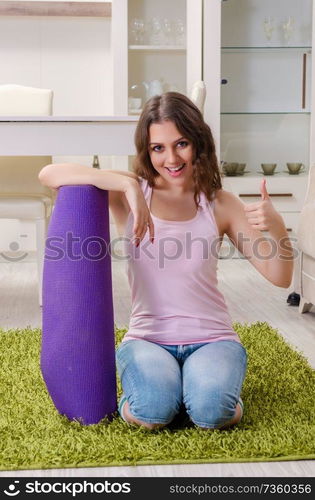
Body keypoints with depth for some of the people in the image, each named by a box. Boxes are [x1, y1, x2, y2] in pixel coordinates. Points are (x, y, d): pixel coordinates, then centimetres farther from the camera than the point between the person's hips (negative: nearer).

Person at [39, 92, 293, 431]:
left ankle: (211, 378, 5)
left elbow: (280, 277, -1)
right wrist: (126, 183, -24)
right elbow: (48, 175, -14)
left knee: (212, 413, -28)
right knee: (154, 410, -29)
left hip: (210, 338, 0)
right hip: (147, 338, 0)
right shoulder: (132, 194, 0)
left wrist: (276, 228, -22)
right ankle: (154, 378, 5)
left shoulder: (219, 204, 2)